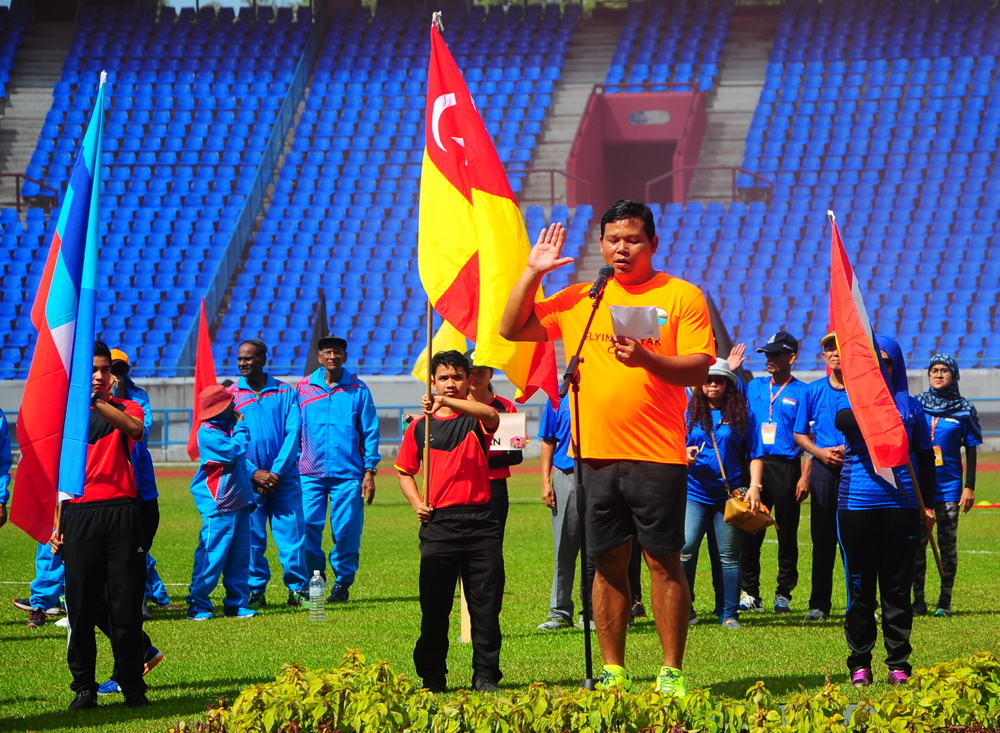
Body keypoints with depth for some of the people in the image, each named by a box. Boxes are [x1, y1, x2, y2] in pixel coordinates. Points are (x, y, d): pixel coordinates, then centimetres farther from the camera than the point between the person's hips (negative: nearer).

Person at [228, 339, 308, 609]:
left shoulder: (285, 393, 6)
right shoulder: (229, 395, 7)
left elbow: (292, 434, 0)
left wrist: (277, 472, -10)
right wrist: (254, 472, -9)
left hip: (284, 476, 0)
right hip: (247, 478, 0)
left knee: (292, 532, -4)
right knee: (251, 537, -1)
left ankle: (298, 589, 2)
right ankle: (255, 591, 7)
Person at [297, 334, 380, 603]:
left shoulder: (358, 390, 6)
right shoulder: (303, 388, 9)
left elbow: (370, 432, 6)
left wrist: (369, 472, 0)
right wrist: (293, 467, 6)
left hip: (348, 473, -1)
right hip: (310, 474, 1)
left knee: (346, 531, -4)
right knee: (308, 527, -6)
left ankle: (342, 583, 9)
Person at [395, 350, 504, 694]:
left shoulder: (474, 418, 4)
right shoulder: (419, 426, 10)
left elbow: (491, 416, -21)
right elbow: (405, 472, 17)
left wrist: (448, 402, -32)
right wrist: (417, 503, -1)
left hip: (480, 522, -1)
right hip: (438, 524, 1)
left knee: (486, 604, 1)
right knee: (434, 606, 3)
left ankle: (486, 675, 8)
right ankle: (432, 676, 11)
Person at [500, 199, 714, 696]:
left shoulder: (682, 297, 2)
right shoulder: (579, 299, 13)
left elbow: (699, 369, -6)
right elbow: (512, 330, 16)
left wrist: (647, 359, -22)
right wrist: (532, 273, 6)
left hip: (657, 455, -4)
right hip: (596, 454, 4)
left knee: (664, 562, -2)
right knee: (608, 563, 7)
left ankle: (671, 672, 2)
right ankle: (612, 670, 13)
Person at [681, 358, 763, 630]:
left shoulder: (741, 415, 5)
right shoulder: (691, 413, 9)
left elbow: (754, 455, 4)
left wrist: (754, 486, -8)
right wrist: (685, 454, -9)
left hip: (730, 494, -1)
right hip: (695, 493, 1)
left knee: (728, 555, 2)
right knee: (685, 548, -12)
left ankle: (729, 614, 9)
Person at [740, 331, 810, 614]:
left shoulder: (802, 392, 1)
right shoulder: (754, 387, 14)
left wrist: (805, 476, -11)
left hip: (786, 468, -3)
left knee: (787, 534, 2)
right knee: (750, 532, 0)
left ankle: (784, 594, 9)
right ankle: (750, 594, 5)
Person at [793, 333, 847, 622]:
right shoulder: (813, 391, 10)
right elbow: (800, 433, 13)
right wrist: (820, 452, -4)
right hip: (823, 468, 2)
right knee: (822, 536, 2)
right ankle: (819, 603, 6)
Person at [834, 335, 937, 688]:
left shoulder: (910, 406, 10)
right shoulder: (851, 398, 6)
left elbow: (926, 457, 15)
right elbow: (842, 419, -18)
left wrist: (928, 503, 8)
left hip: (902, 505, 1)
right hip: (857, 503, -1)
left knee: (897, 586, 3)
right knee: (860, 587, 4)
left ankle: (899, 664, 9)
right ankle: (859, 664, 11)